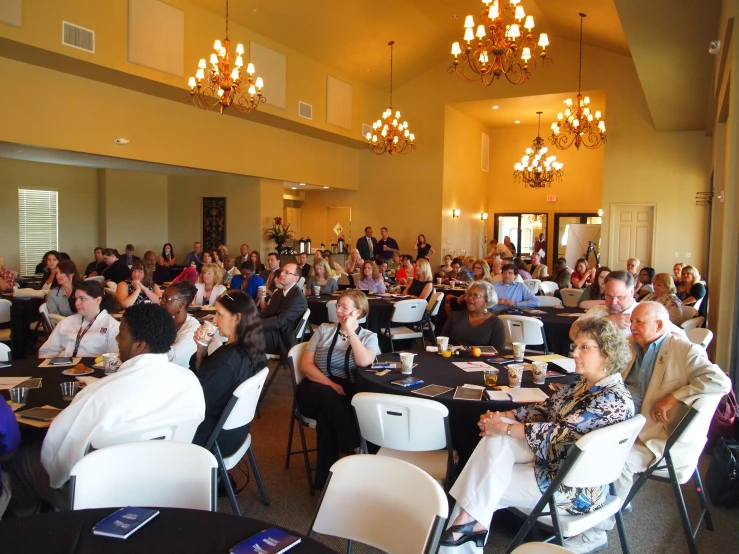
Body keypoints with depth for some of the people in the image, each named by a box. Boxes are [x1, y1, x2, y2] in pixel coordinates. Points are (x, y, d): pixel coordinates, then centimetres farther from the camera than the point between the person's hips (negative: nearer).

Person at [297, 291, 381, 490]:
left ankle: (327, 476, -21)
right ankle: (357, 453, -26)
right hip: (316, 388, 1)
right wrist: (329, 384, -13)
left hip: (347, 392, -1)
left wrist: (350, 332, -8)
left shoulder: (369, 337, 10)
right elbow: (306, 364, 3)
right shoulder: (324, 329, 13)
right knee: (328, 396, -35)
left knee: (327, 416, -35)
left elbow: (364, 362, -15)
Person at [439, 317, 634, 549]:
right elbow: (545, 408, 7)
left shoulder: (614, 400, -23)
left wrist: (504, 427, -24)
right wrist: (503, 416, -10)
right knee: (497, 439, -17)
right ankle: (470, 519, -15)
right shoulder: (582, 382, 6)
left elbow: (561, 432, -28)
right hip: (552, 457, 8)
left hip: (574, 487, -8)